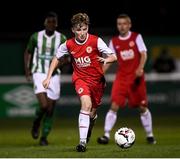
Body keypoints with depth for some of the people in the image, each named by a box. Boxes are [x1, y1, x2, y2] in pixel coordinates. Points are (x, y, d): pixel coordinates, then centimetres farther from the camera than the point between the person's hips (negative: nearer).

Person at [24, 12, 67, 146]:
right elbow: (28, 53, 14)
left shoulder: (62, 39, -1)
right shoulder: (36, 37, -1)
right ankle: (36, 123, 13)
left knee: (50, 109, 2)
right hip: (39, 74, -2)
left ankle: (44, 137, 17)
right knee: (43, 105, -18)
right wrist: (27, 70, 3)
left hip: (54, 75, 2)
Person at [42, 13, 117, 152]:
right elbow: (57, 58, 11)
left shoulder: (96, 41, -13)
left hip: (96, 79, 1)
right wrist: (49, 77, 5)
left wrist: (106, 60, -36)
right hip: (80, 79, -1)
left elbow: (114, 57, -13)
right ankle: (83, 142, -31)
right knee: (86, 104, -27)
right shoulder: (68, 45, -7)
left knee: (92, 112, 11)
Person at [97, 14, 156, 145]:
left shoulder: (136, 37, -1)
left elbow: (143, 54, -6)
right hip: (121, 78, 1)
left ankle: (150, 135, 21)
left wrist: (140, 68, -24)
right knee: (114, 106, -12)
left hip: (136, 77, -1)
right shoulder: (114, 42, 5)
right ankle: (106, 135, -13)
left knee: (142, 107, 6)